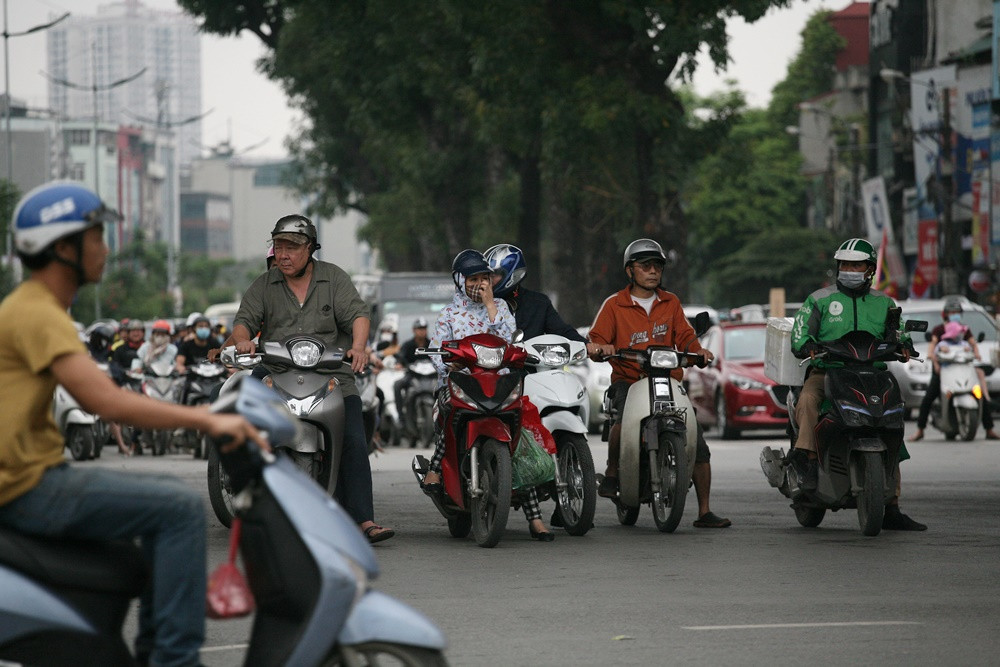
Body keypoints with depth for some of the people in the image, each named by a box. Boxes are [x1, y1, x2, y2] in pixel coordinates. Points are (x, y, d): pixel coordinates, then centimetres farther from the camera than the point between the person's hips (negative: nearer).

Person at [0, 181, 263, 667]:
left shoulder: (39, 308, 18)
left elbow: (97, 399, 19)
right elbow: (106, 402, -26)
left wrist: (197, 416, 10)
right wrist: (207, 421, -25)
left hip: (39, 476, 11)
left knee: (169, 497, 19)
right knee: (180, 508, -15)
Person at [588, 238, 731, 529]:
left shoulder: (671, 303, 17)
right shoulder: (614, 305, 6)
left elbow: (685, 336, 10)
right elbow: (595, 343, 1)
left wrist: (697, 350, -11)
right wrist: (601, 348, -22)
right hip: (628, 380, -3)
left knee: (697, 440, -7)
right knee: (625, 420, -36)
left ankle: (704, 512, -1)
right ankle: (611, 472, -11)